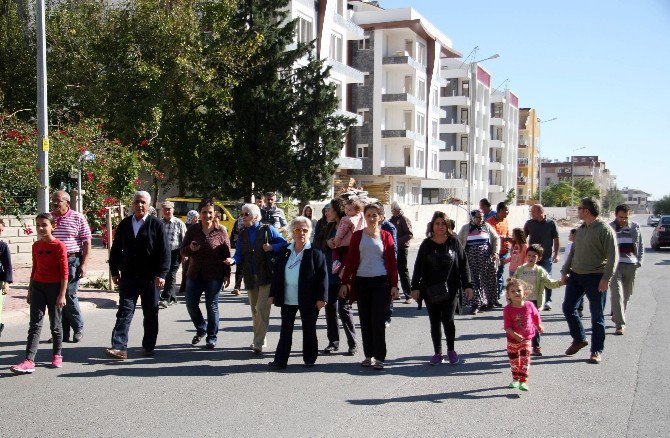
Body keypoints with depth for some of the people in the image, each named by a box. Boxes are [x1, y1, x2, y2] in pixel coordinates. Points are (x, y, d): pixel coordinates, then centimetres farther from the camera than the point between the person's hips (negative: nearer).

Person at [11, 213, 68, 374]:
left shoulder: (59, 246, -9)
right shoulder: (36, 246, 8)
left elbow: (64, 273, -10)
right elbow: (34, 269, 17)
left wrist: (62, 294, -13)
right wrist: (30, 291, 17)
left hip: (54, 288, -4)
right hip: (38, 287, 4)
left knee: (55, 323, 8)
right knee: (35, 324, -3)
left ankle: (57, 355, 24)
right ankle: (29, 361, -9)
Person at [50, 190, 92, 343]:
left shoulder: (78, 218, -3)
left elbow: (87, 243, -3)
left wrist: (84, 264, -10)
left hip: (72, 261, -4)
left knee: (69, 296, -6)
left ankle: (78, 328, 13)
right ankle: (63, 333, 15)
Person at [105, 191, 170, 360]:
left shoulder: (156, 224, -2)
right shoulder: (124, 224, 9)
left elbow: (165, 251, -6)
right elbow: (116, 249, 15)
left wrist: (161, 274, -13)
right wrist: (114, 272, 10)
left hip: (150, 278, -2)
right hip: (128, 276, 2)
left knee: (150, 314, 8)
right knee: (125, 311, -4)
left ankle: (148, 346, 19)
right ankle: (119, 347, -6)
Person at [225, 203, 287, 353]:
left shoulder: (267, 230, -3)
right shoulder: (243, 234, 12)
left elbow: (284, 244, -2)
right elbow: (239, 254, 7)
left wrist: (272, 247, -19)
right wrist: (233, 260, -15)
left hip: (266, 277, -6)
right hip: (250, 277, 6)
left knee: (262, 308, -12)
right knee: (255, 310, 14)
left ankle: (258, 343, -10)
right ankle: (259, 340, 27)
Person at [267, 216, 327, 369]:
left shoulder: (315, 252, -6)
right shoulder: (285, 251, 8)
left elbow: (322, 276, -9)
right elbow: (277, 275, 12)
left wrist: (321, 298, -14)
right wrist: (273, 294, 9)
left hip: (308, 300, -4)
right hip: (287, 299, 4)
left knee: (309, 330, 9)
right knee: (285, 330, 7)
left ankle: (309, 359, 23)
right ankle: (280, 360, 12)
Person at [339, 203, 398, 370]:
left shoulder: (385, 236, 4)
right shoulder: (357, 236, 6)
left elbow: (392, 261, 4)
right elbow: (350, 260, 6)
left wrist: (394, 285, -2)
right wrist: (345, 282, 0)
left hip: (381, 282, -2)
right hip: (361, 282, 2)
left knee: (377, 320, -6)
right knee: (365, 321, 6)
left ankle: (379, 358, 1)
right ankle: (369, 355, 16)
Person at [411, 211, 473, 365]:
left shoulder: (454, 242, 0)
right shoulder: (427, 244, 2)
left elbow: (463, 264, 3)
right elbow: (418, 266, 4)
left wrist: (467, 285, 0)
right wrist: (415, 287, -1)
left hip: (450, 289, -1)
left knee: (448, 320, -5)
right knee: (435, 322, 6)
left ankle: (451, 350, 17)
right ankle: (437, 353, 17)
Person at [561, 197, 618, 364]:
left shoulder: (604, 230, -13)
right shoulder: (581, 229, 11)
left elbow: (613, 256, -15)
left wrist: (606, 278, -20)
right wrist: (565, 272, 15)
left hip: (595, 278, -7)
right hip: (576, 275, 8)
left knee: (597, 315, 2)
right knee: (568, 307, 8)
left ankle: (597, 350, 13)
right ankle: (579, 339, 27)